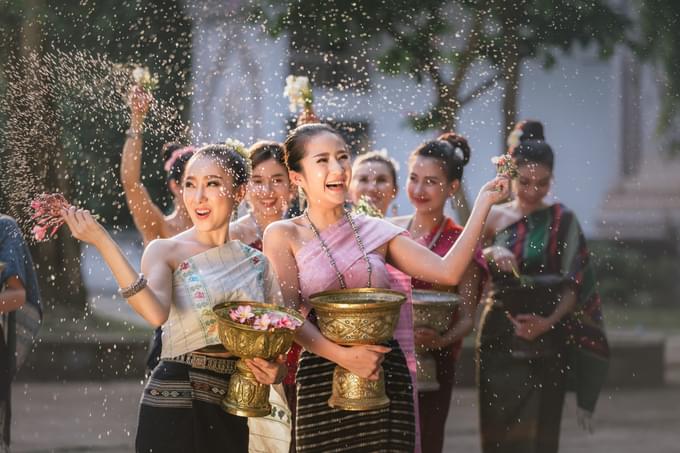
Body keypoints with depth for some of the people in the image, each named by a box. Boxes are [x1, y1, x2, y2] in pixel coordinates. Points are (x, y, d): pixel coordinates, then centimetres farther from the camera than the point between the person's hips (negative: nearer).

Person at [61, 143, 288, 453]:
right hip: (175, 406, -4)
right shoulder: (165, 252, -4)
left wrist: (277, 371, -8)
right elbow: (156, 313, -26)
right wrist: (102, 242, -30)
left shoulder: (257, 263, 7)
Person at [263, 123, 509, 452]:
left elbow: (448, 271, 2)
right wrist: (342, 355, -23)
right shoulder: (283, 236, 1)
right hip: (322, 374, -3)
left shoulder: (375, 232, 11)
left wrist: (484, 202, 4)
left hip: (387, 375, 3)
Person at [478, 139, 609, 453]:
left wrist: (548, 321, -19)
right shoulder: (494, 218, 7)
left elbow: (574, 284, -4)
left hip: (543, 343, -2)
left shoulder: (562, 221, 0)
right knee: (498, 427, 3)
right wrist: (490, 253, -24)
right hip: (498, 339, 2)